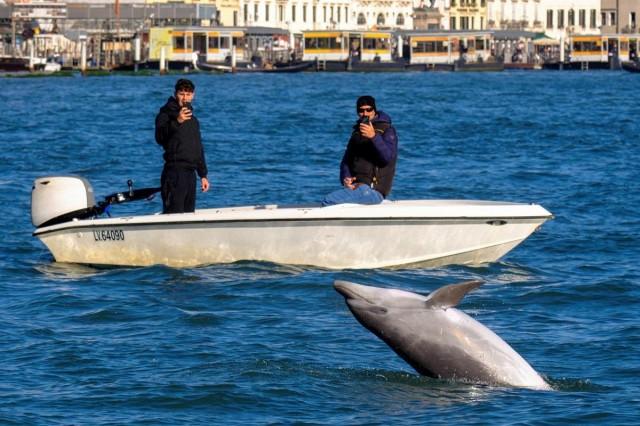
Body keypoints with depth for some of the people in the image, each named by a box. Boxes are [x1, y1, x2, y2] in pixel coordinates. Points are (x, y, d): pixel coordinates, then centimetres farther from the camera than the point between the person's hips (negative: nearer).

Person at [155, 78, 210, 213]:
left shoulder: (193, 119, 21)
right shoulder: (166, 114, -3)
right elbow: (160, 138, -22)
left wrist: (203, 175, 24)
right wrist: (177, 121, -37)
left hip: (190, 173, 8)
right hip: (174, 171, -8)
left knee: (189, 212, 8)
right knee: (174, 213, -14)